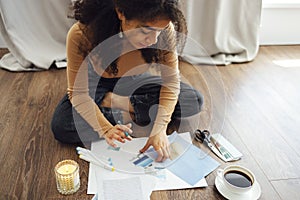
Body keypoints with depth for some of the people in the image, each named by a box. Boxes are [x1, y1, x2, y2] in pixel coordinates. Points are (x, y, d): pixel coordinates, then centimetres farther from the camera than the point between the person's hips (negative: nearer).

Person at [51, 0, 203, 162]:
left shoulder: (165, 32, -29)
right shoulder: (81, 35, -34)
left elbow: (171, 82, -20)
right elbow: (79, 94, -26)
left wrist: (160, 129, -31)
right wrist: (106, 129, -40)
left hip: (134, 82, 2)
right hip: (97, 83, -1)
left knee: (194, 101, -16)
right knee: (61, 128, -28)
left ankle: (117, 103, -11)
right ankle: (130, 115, -11)